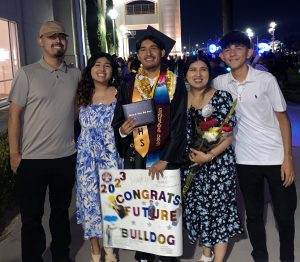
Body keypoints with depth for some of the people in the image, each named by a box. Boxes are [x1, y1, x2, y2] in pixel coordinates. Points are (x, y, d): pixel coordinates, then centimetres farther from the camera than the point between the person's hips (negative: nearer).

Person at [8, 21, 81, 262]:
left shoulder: (76, 75, 4)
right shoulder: (27, 74, -6)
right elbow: (14, 114, -6)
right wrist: (14, 154, -9)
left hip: (66, 156, 3)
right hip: (33, 158, -3)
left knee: (61, 210, 18)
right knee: (32, 215, 10)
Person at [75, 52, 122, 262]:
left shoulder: (119, 94, -3)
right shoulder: (83, 95, 4)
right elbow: (79, 125, 12)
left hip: (111, 157, -1)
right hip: (87, 159, 2)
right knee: (90, 201, 7)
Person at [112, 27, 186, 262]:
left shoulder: (176, 84, -1)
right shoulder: (129, 86, 7)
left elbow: (179, 124, -8)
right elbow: (117, 121, 8)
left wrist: (165, 159, -15)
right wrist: (122, 130, -16)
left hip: (166, 159, -2)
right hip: (136, 158, 2)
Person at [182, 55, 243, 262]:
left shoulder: (222, 97, -7)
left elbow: (229, 134, -10)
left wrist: (209, 156, -19)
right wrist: (188, 156, -2)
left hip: (219, 163, -4)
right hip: (192, 164, 4)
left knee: (219, 209, 2)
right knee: (197, 208, 12)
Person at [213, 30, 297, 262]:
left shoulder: (266, 79, -8)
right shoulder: (220, 83, 0)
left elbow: (283, 118, -3)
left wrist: (288, 158, -7)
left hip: (276, 157, -2)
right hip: (245, 160, 2)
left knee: (285, 214, 7)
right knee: (254, 214, 13)